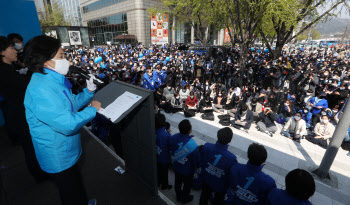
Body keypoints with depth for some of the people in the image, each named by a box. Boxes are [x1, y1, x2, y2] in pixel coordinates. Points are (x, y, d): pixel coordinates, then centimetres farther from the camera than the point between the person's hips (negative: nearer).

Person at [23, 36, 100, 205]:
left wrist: (89, 91, -3)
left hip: (68, 151, 9)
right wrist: (92, 109, -21)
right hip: (58, 158, -9)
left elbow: (71, 105, 10)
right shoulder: (40, 90, -31)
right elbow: (69, 124, -35)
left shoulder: (53, 80, 1)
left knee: (76, 185, 32)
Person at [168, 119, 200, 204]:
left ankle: (178, 196, 56)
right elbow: (197, 162, -22)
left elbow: (171, 152, -4)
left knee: (177, 182, 30)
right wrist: (197, 165, 0)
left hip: (176, 167, 5)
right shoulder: (193, 146, -39)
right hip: (187, 170, -4)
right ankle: (185, 199, 52)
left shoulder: (173, 138, -23)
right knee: (187, 185, 26)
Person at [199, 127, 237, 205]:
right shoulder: (232, 158, -39)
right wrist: (229, 186, 2)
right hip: (221, 186, -2)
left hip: (206, 179, 3)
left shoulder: (206, 146, -30)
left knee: (204, 196, 33)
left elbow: (201, 162, -11)